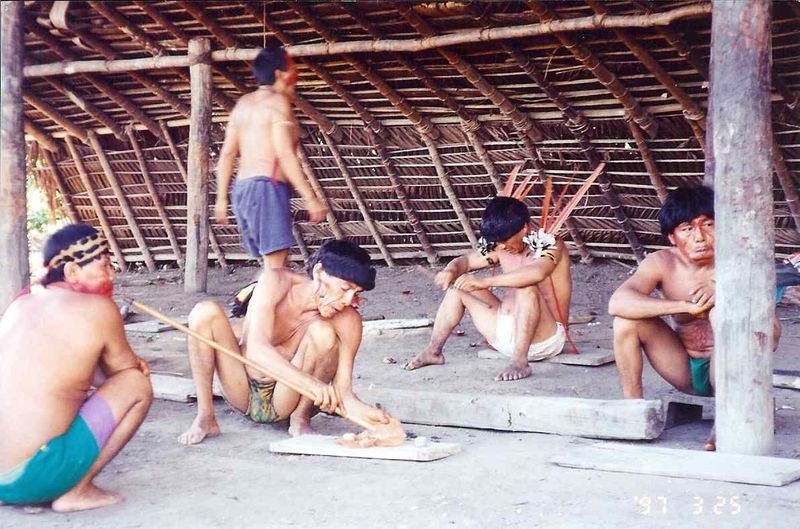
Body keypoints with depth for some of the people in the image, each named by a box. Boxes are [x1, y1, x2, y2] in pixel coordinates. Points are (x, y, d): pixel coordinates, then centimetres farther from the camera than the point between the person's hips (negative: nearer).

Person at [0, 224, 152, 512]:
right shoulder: (97, 308, -7)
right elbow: (127, 369, 9)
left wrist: (126, 364, 18)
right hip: (30, 476, -7)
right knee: (138, 385, 2)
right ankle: (75, 492, 0)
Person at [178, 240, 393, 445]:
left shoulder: (347, 321, -17)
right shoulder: (276, 282, -20)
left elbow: (342, 391, -17)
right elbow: (256, 348, -32)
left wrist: (364, 412, -39)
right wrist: (311, 383, -46)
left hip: (283, 401, 0)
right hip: (242, 393, 1)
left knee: (323, 332, -27)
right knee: (206, 312, -23)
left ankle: (300, 420, -8)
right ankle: (205, 419, -13)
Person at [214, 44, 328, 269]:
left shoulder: (243, 104, 18)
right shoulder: (278, 102, -6)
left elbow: (227, 154, 15)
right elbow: (285, 155, -15)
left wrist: (221, 199, 18)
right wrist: (311, 199, -16)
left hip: (242, 188, 9)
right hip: (268, 187, -9)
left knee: (276, 263, 12)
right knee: (276, 265, -14)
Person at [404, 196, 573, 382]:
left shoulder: (551, 246, -15)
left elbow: (536, 273, -37)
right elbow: (466, 260, 12)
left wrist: (485, 281, -41)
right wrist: (451, 270, -14)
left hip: (545, 338, -7)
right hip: (506, 330, 7)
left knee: (527, 288, -36)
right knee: (457, 288, 5)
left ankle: (520, 362, -37)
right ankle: (433, 352, 10)